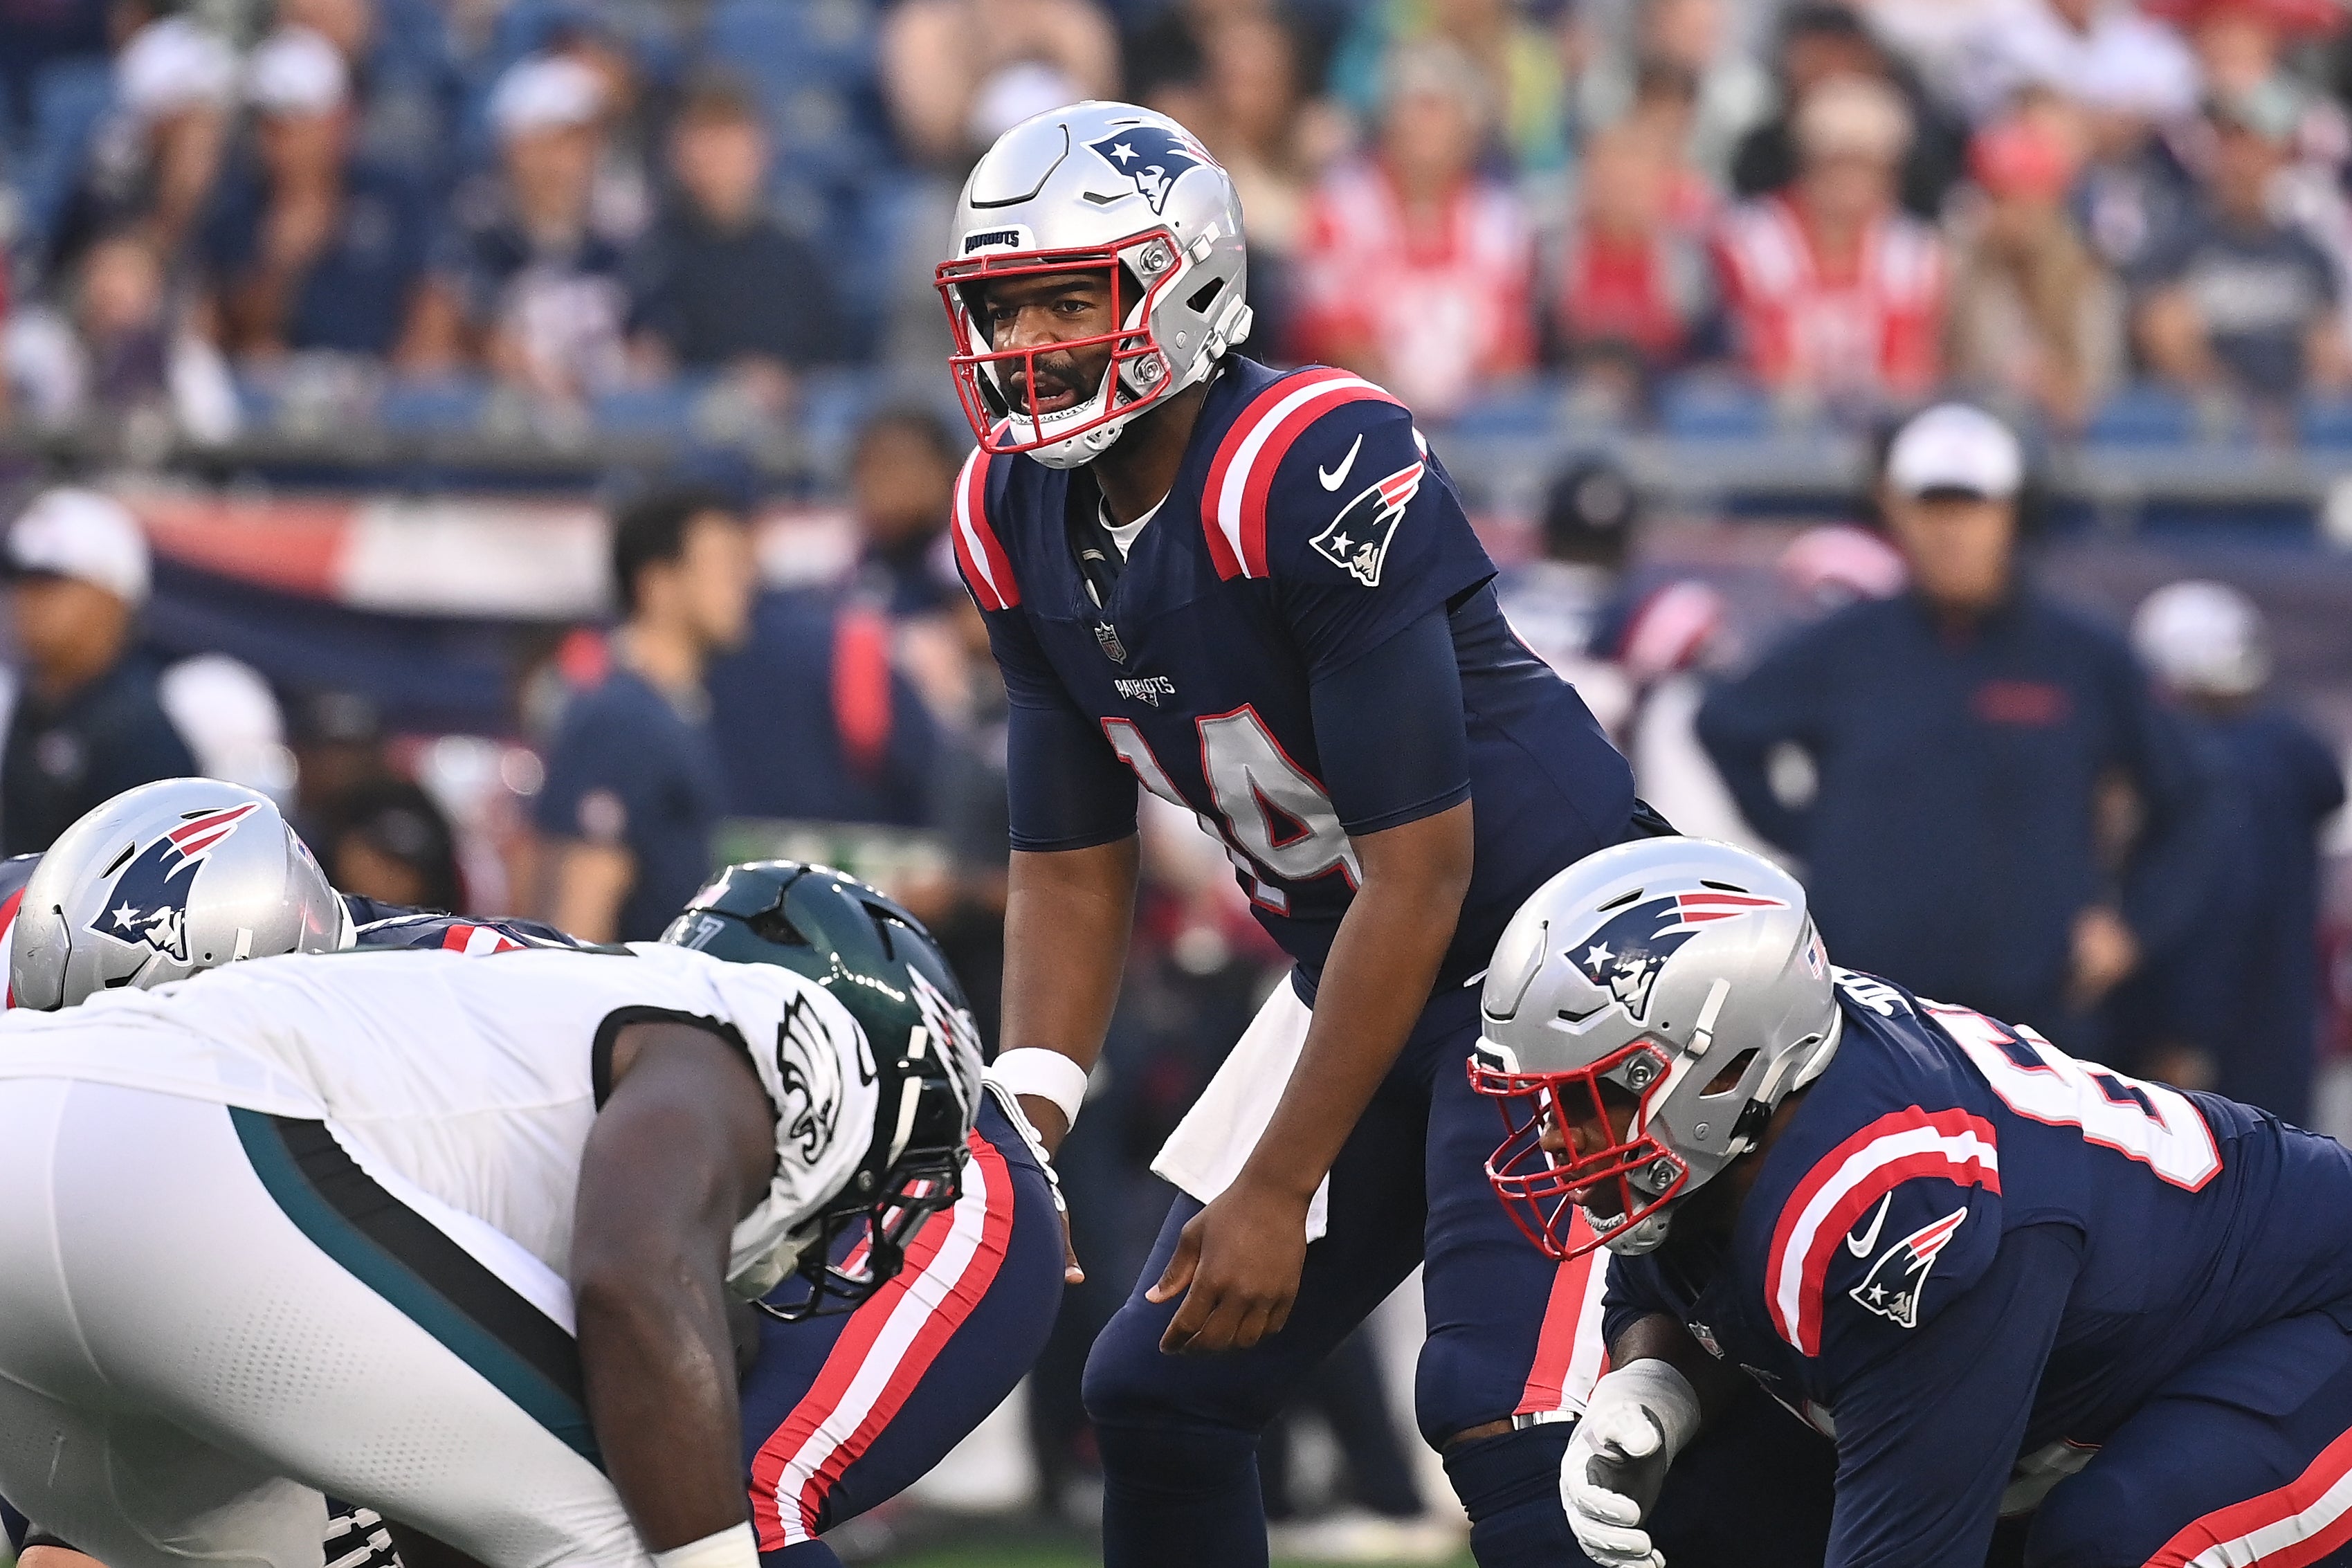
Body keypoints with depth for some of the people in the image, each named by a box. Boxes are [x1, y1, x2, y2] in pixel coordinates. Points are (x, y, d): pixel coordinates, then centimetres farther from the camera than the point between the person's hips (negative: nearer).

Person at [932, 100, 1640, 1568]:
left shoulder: (1320, 473, -27)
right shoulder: (1020, 518, -1)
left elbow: (1420, 872, -26)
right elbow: (1072, 867, 7)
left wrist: (1278, 1191, -23)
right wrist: (1023, 1121, -10)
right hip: (1354, 970, 9)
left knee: (1502, 1418, -21)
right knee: (1158, 1394, 6)